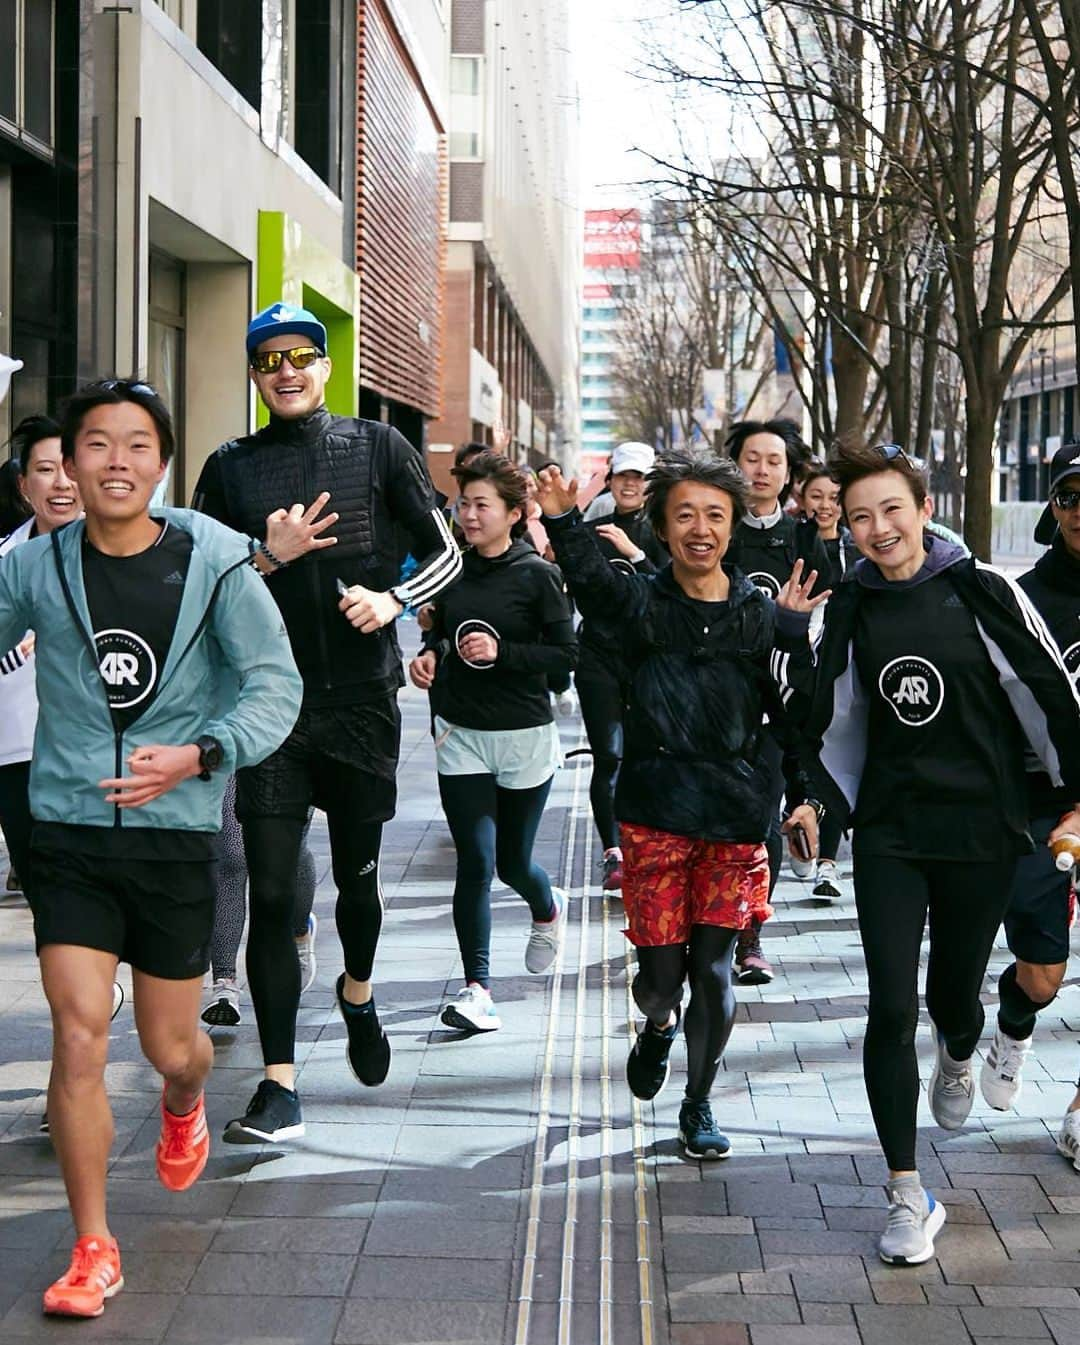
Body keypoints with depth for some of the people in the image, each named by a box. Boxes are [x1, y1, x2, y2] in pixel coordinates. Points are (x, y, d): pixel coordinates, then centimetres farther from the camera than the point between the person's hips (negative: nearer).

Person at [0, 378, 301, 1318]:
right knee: (79, 1033, -9)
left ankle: (184, 1107, 51)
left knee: (170, 1045, 11)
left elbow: (276, 684, -8)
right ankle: (93, 1250, 7)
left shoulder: (214, 562, -7)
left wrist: (200, 754, -23)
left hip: (176, 832, 0)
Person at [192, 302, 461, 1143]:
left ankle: (358, 993, 44)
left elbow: (445, 553, 7)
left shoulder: (379, 448, 5)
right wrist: (268, 558, -12)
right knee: (271, 893, -5)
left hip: (362, 696, 0)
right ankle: (280, 1085, 0)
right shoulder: (230, 469, 7)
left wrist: (394, 600, -12)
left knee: (358, 874, 12)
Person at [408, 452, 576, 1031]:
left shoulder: (537, 575, -7)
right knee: (475, 860, -7)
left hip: (524, 735, -2)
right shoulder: (452, 570, 5)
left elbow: (567, 654, -10)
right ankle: (477, 987, 0)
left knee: (513, 861, 11)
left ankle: (548, 908, 47)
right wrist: (430, 654, 0)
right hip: (461, 734, 2)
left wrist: (501, 652, -19)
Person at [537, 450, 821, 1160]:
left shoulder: (760, 611, 3)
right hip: (655, 813, -1)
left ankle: (699, 1105, 22)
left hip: (736, 814, 1)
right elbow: (592, 578, -25)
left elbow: (791, 709, 10)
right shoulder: (641, 603, -2)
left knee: (713, 969, 1)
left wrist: (806, 794, 5)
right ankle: (659, 1024, 40)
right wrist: (564, 519, -42)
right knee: (661, 970, 2)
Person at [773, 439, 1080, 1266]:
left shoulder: (986, 594, -7)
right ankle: (909, 1194, 3)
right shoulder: (848, 612, 1)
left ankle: (958, 1060, 53)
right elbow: (814, 718, 2)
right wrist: (791, 637, -10)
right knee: (892, 1009, -6)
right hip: (890, 834, 1)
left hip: (983, 833, -1)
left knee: (954, 996, 14)